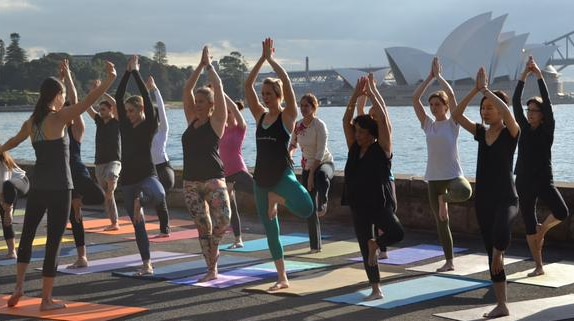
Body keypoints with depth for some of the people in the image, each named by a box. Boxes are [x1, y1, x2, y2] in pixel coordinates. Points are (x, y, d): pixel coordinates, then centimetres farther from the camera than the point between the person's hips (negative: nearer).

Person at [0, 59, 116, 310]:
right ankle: (46, 300, 4)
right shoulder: (58, 118, -10)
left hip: (38, 188, 6)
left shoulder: (32, 121, 9)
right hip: (59, 189, -6)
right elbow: (88, 101, -20)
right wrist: (110, 79, -17)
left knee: (27, 234, 21)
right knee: (53, 242, 0)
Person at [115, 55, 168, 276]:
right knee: (138, 224, 7)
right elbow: (118, 98, 3)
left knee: (158, 196, -43)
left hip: (147, 175, -5)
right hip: (127, 179, 5)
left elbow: (147, 98, -12)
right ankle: (146, 264, 13)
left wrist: (136, 72, -7)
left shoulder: (149, 125, -3)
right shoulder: (125, 125, 9)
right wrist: (127, 72, 1)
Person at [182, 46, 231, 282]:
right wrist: (200, 65, 11)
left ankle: (213, 249, 6)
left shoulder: (216, 121, -2)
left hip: (213, 180, -5)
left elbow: (218, 87, -7)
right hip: (190, 182, 5)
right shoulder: (192, 120, 13)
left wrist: (209, 66, 3)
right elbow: (187, 89, 10)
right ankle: (212, 270, 9)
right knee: (203, 226, 4)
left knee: (223, 220, -20)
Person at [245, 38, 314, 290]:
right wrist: (262, 58, 1)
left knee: (306, 210, -30)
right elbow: (248, 85, 3)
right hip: (261, 178, 5)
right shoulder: (260, 116, 8)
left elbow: (286, 82, -17)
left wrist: (271, 58, -9)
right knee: (271, 231, 7)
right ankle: (282, 278, 17)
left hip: (283, 175, -5)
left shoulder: (288, 116, -5)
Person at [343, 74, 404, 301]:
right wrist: (356, 95, -3)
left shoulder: (382, 149, -7)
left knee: (397, 233, -30)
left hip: (381, 203, -5)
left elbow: (383, 118, -15)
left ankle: (375, 244, -1)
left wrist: (372, 92, -11)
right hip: (358, 206, 5)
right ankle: (376, 290, 17)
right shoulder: (354, 148, 8)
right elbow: (346, 120, 3)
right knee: (364, 248, 8)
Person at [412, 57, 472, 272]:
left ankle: (444, 198, -6)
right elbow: (415, 99, 0)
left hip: (453, 174, -4)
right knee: (441, 221, 6)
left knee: (464, 192, -39)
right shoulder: (428, 124, 7)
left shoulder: (453, 123, -3)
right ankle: (449, 262, 14)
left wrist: (439, 76, -6)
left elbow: (452, 95, -16)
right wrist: (430, 77, 0)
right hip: (434, 177, 4)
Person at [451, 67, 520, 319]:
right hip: (483, 198, 6)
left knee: (500, 232, -40)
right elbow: (456, 115, 0)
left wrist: (486, 89, -17)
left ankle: (499, 253, -8)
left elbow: (507, 112, -28)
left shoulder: (511, 133, -6)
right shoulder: (481, 133, 9)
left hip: (506, 198, -6)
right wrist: (476, 90, -7)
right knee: (490, 251, 8)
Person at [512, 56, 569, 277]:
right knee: (529, 226, 4)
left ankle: (543, 228, 9)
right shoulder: (524, 129, 5)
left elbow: (547, 103, -14)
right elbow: (515, 103, -4)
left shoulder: (547, 130, -3)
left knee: (562, 212, -24)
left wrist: (539, 76, -16)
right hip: (523, 182, 3)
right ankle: (538, 267, 13)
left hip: (544, 180, -3)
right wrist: (524, 76, -9)